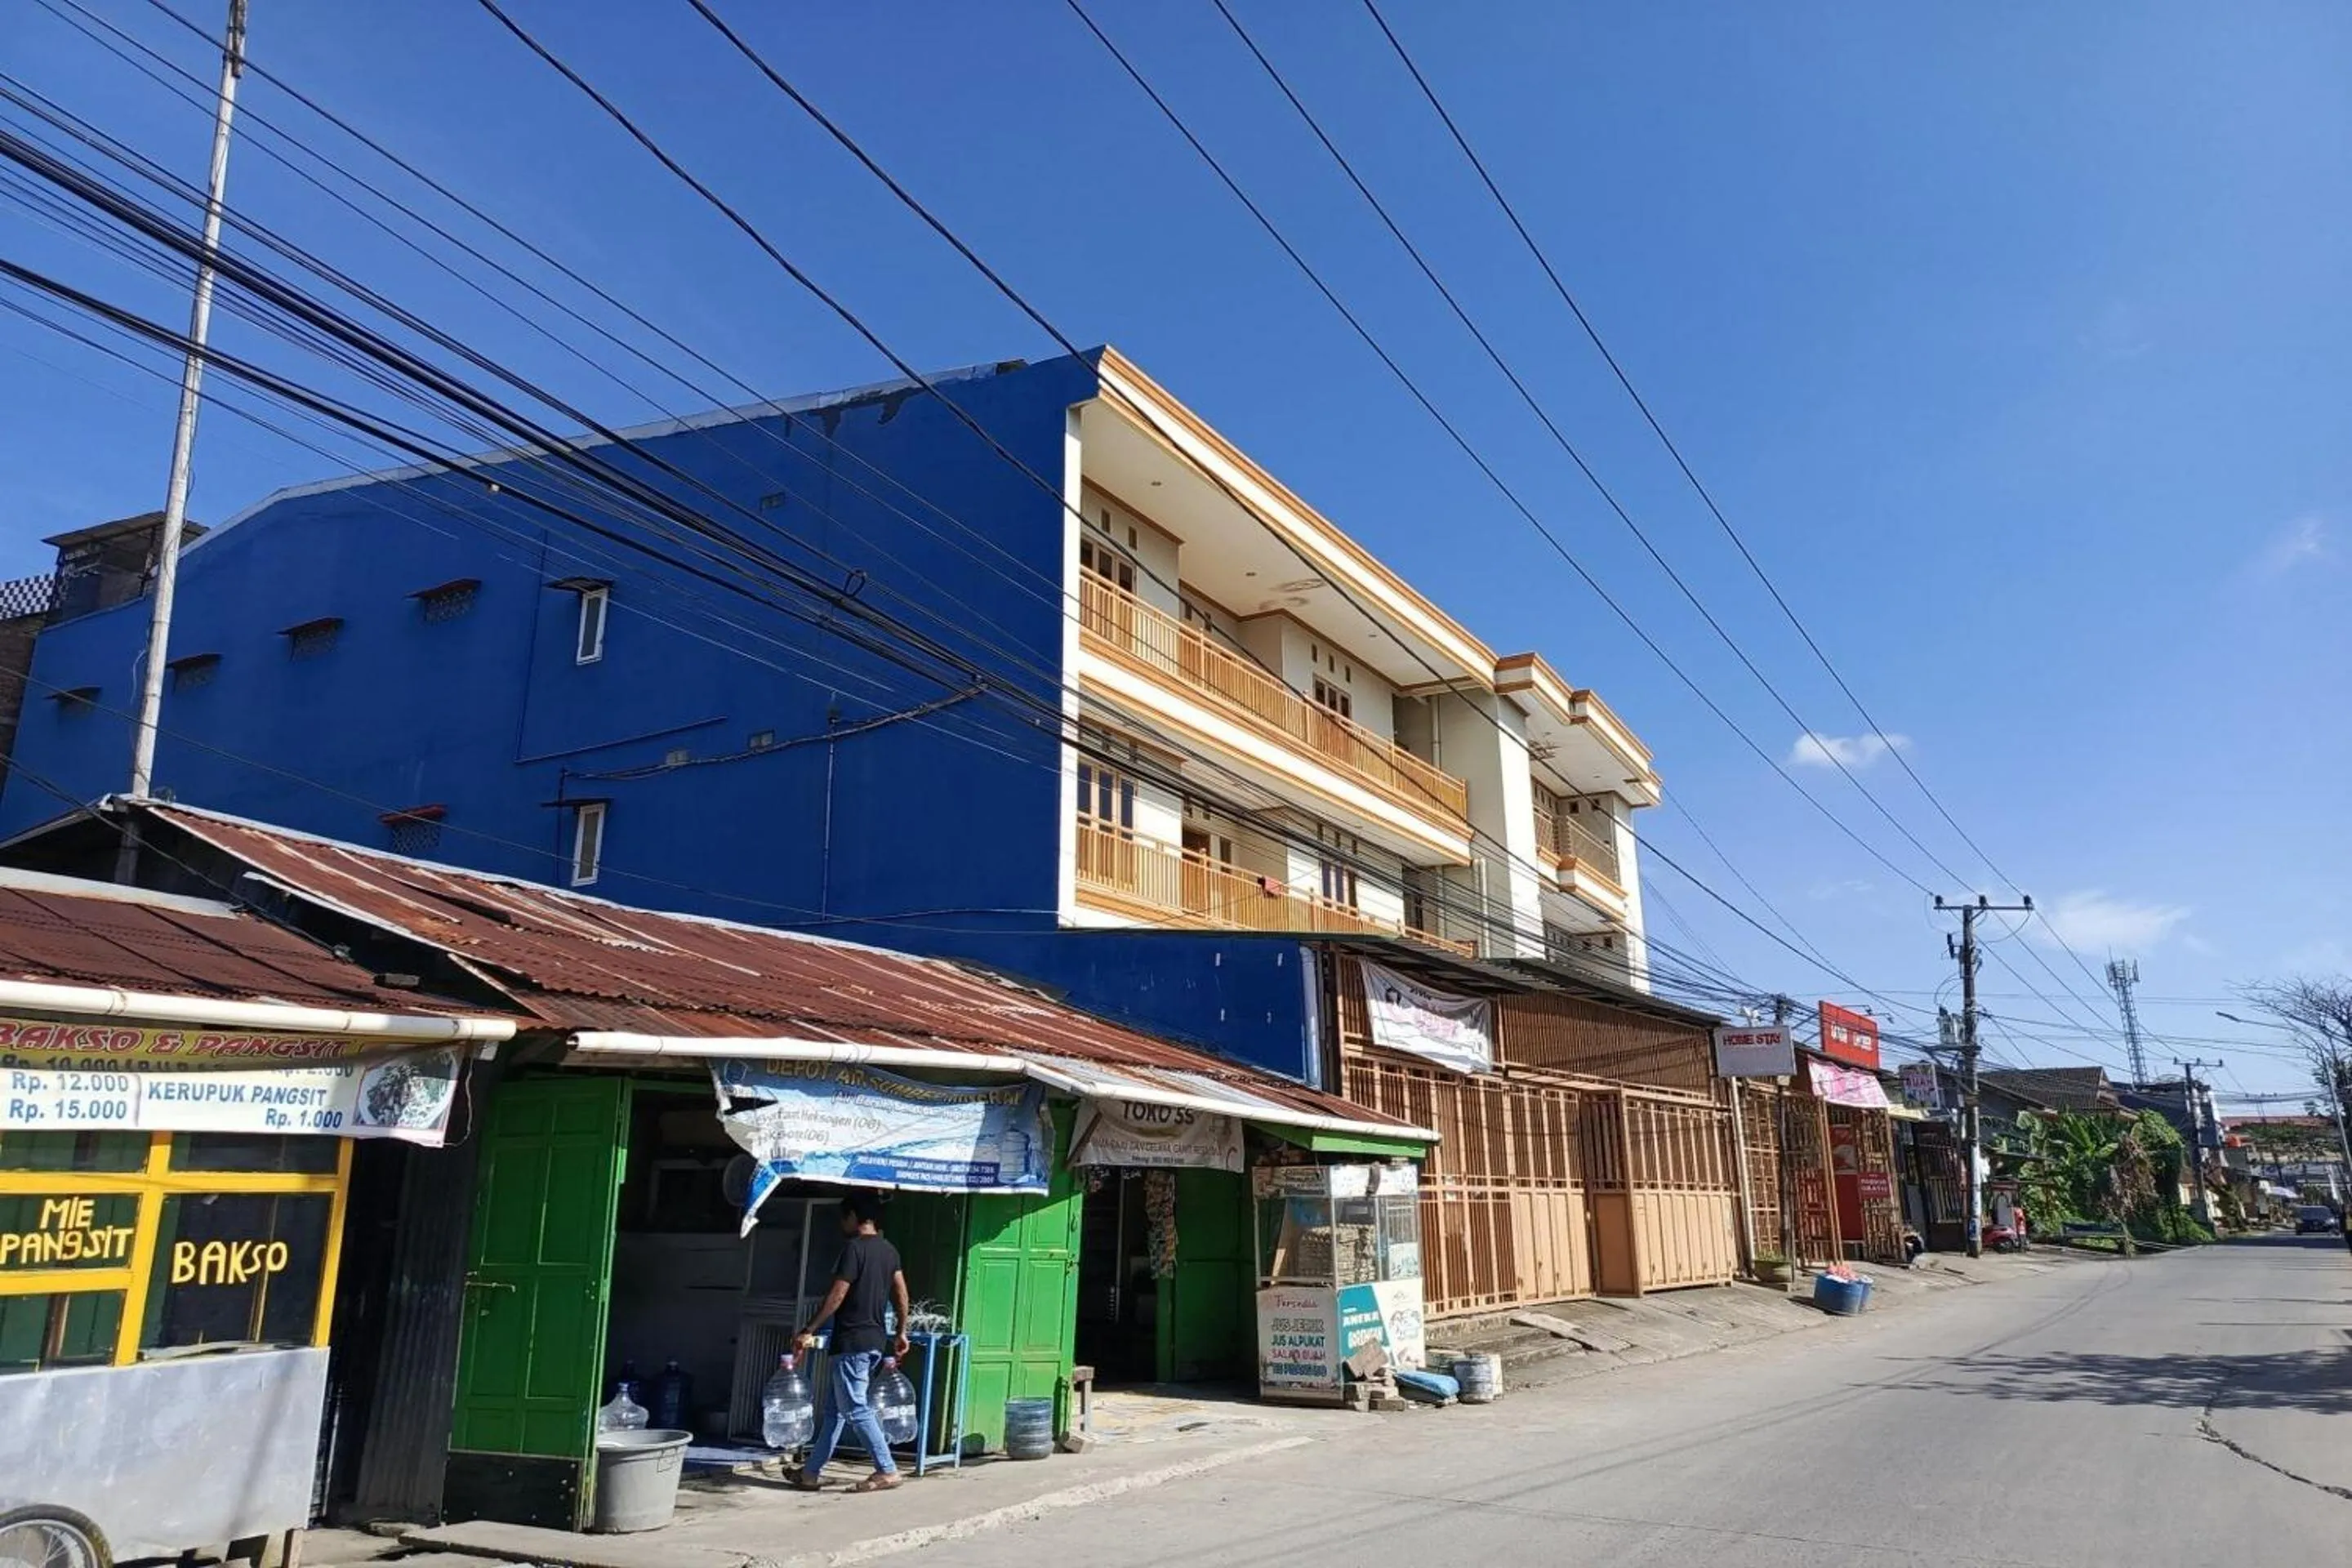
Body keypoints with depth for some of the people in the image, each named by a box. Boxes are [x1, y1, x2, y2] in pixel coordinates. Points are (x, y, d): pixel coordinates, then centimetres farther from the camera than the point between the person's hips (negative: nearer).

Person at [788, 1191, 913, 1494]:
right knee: (835, 1408, 15)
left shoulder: (854, 1247, -13)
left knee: (856, 1409, -4)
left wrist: (809, 1330, -9)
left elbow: (837, 1295, -16)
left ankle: (887, 1471, -4)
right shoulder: (889, 1250, 10)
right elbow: (901, 1293, 11)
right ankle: (812, 1471, 21)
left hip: (852, 1341, -9)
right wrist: (901, 1332, 19)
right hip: (876, 1340, 9)